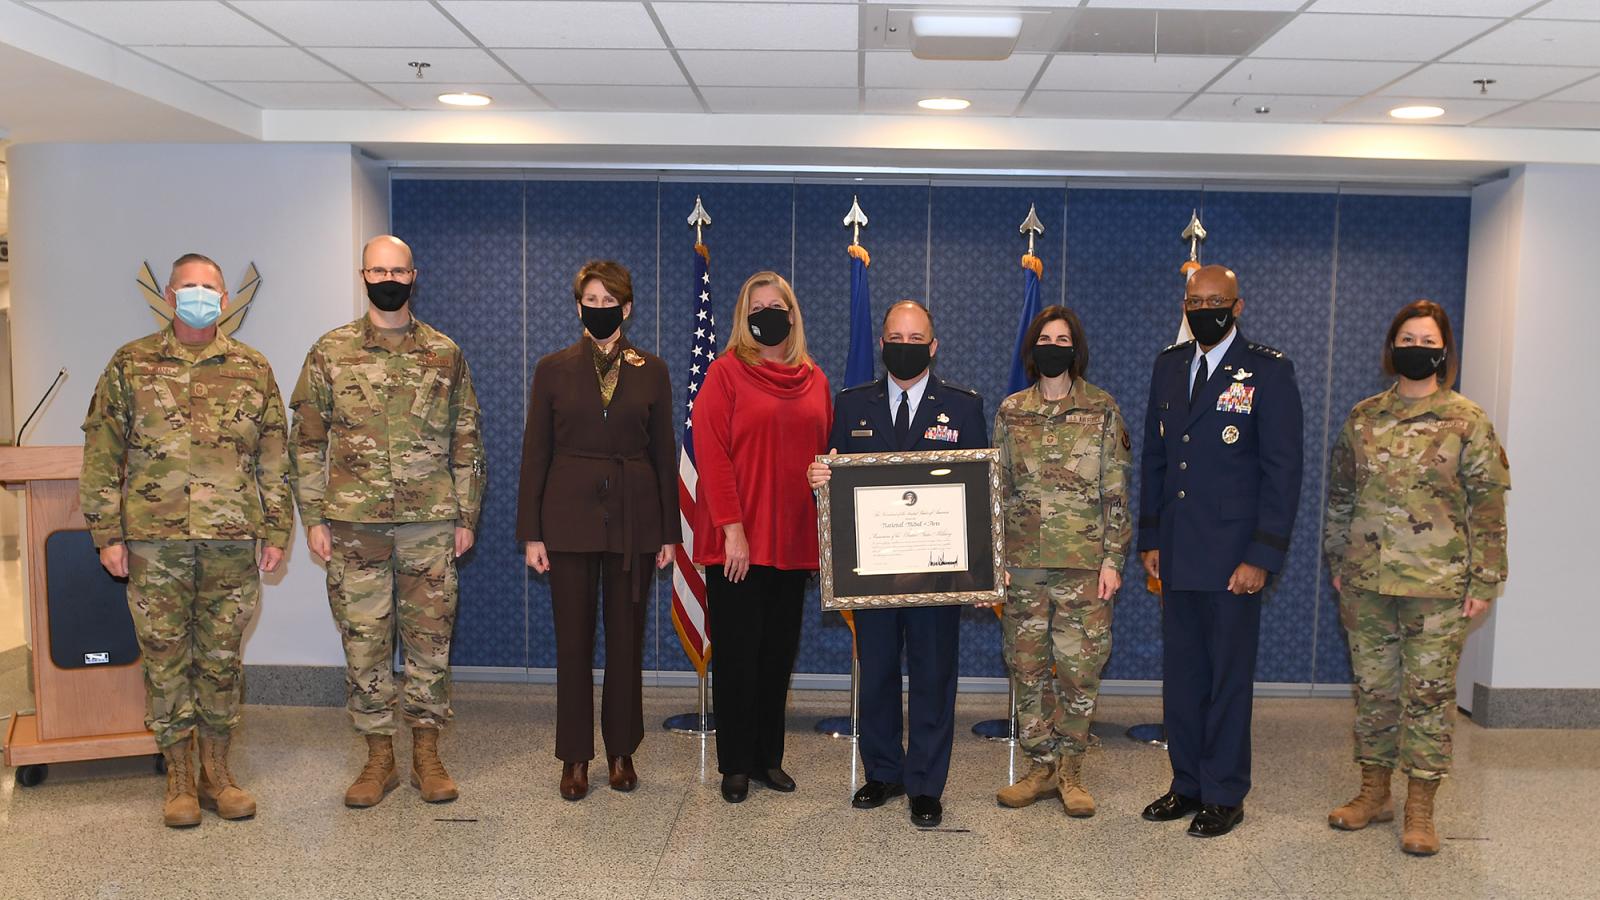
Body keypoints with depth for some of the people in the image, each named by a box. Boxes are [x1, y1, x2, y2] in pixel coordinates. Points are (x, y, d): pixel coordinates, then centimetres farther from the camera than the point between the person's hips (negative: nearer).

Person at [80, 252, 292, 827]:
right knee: (165, 660, 6)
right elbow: (102, 455, 5)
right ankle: (178, 778, 19)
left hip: (233, 541, 1)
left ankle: (217, 772, 21)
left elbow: (275, 459, 9)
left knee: (222, 659, 8)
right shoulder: (131, 365, 5)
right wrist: (107, 533, -1)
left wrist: (275, 531, 5)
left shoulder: (252, 369, 8)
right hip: (154, 541, -1)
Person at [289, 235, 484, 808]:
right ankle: (379, 757, 20)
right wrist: (313, 518, -1)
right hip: (354, 524, 0)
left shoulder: (445, 355, 6)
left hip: (432, 524, 0)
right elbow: (307, 441, 5)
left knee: (430, 638, 5)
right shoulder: (330, 352, 4)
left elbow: (466, 441, 8)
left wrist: (466, 516, 3)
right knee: (363, 641, 6)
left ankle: (427, 755, 19)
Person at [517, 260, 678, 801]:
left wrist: (670, 531, 2)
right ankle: (575, 757, 16)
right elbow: (535, 453, 3)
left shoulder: (651, 371, 5)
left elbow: (664, 453, 6)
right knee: (573, 640, 4)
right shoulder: (553, 370, 4)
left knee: (627, 639, 8)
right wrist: (531, 532, -3)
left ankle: (621, 751, 22)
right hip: (570, 517, 0)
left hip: (634, 519, 1)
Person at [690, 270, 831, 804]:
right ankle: (736, 765, 17)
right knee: (737, 653, 4)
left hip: (794, 540, 4)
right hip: (736, 541, -4)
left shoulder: (814, 381, 10)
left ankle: (769, 757, 25)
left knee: (779, 651, 12)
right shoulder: (725, 372, -4)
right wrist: (732, 528, -16)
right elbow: (711, 454, -10)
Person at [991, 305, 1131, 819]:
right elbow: (997, 489, 9)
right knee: (1026, 665, 7)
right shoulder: (1010, 412, 8)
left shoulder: (1102, 410, 2)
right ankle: (1041, 766, 20)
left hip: (1083, 560, -2)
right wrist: (993, 559, 3)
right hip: (1023, 560, 2)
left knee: (1080, 667, 1)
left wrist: (1113, 560, -5)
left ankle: (1069, 768, 16)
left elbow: (1116, 492, 1)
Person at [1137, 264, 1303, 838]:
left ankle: (1224, 795, 19)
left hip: (1232, 557, -5)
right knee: (1181, 675, 12)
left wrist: (1262, 555, -14)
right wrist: (1149, 538, 10)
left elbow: (1282, 469, -9)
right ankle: (1187, 784, 26)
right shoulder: (1169, 365, 10)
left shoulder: (1268, 371, -6)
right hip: (1177, 554, 5)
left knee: (1229, 677, 5)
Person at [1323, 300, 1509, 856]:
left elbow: (1487, 504, -2)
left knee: (1429, 691, 3)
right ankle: (1373, 794, 24)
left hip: (1437, 584, -3)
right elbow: (1340, 496, 12)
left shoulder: (1467, 421, -2)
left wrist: (1484, 580, -6)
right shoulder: (1363, 418, 7)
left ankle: (1420, 810, 13)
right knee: (1373, 687, 11)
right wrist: (1338, 564, 10)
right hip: (1368, 582, 3)